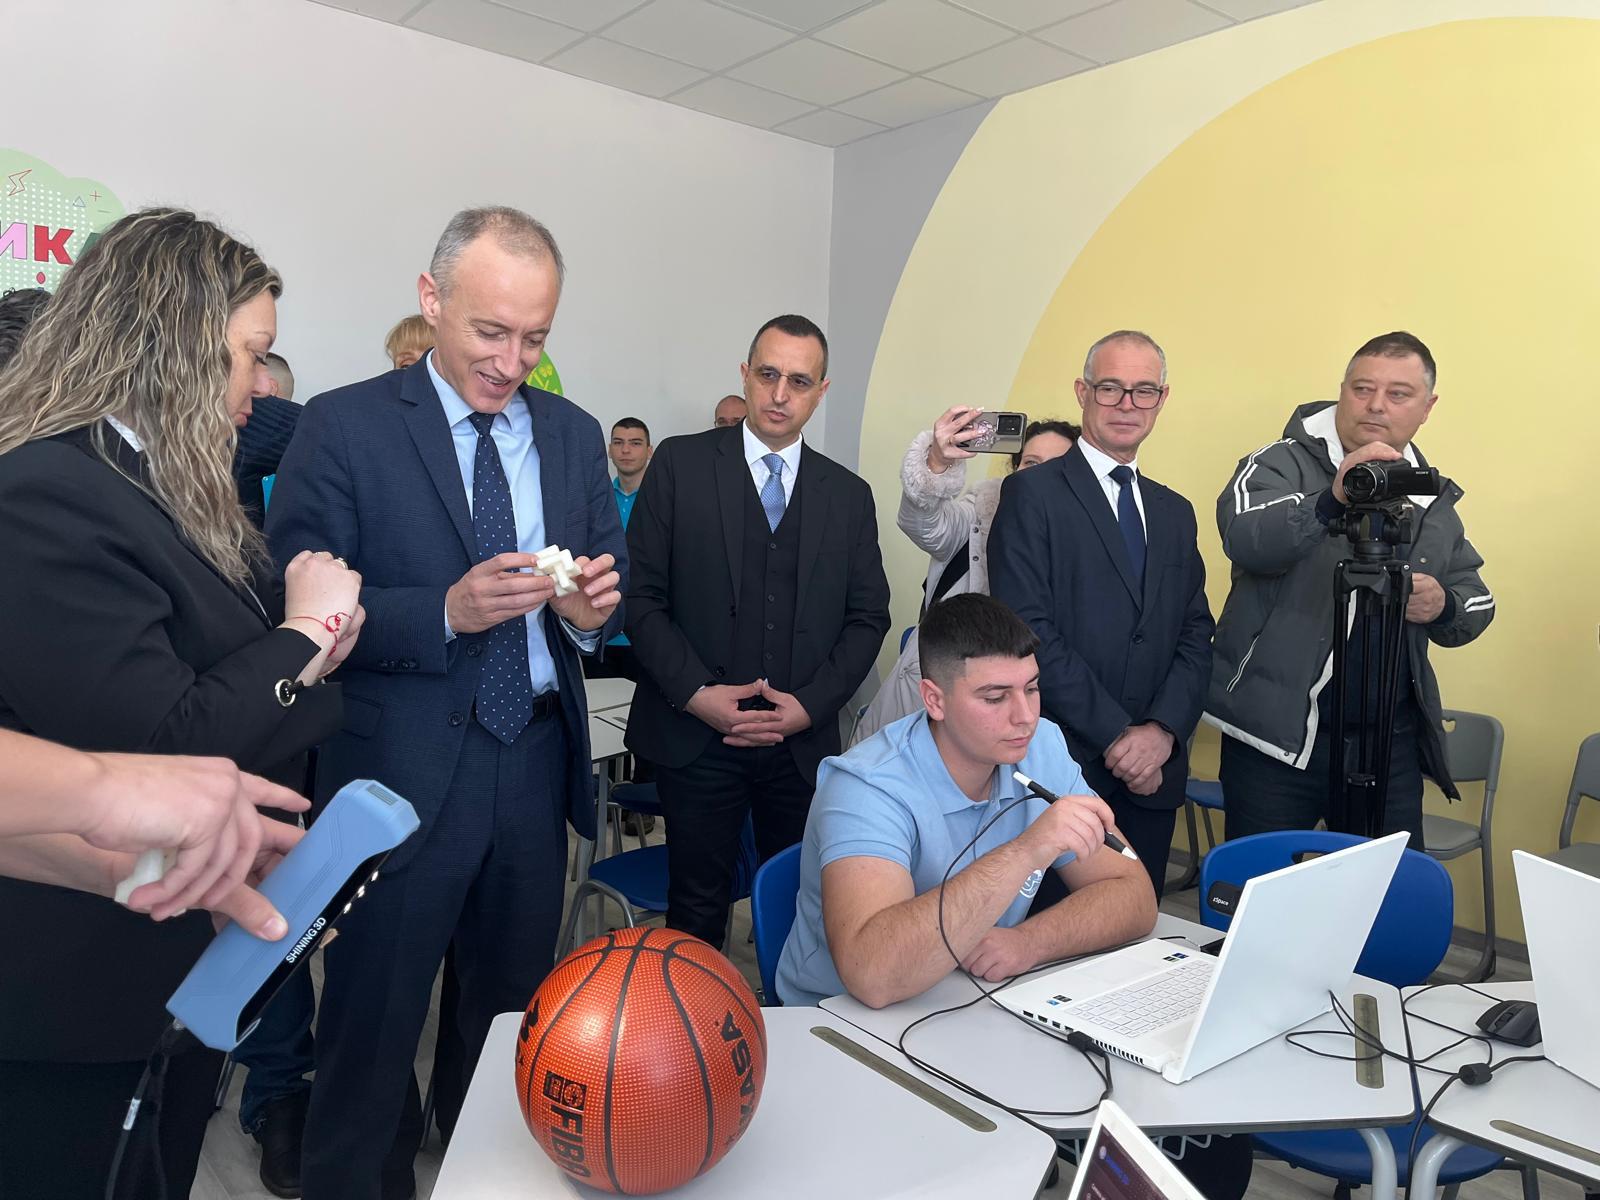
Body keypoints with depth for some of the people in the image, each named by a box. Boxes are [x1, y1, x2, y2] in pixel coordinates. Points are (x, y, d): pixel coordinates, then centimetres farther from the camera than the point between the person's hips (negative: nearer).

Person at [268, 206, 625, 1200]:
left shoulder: (574, 434, 7)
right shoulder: (344, 427, -6)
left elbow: (614, 588, 8)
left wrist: (590, 609, -14)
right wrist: (449, 611, -23)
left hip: (538, 768, 4)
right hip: (403, 774, -4)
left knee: (513, 1010, 19)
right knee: (372, 1026, 10)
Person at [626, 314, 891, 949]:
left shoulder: (849, 495, 9)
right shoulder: (681, 463, 1)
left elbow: (868, 617, 8)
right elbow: (642, 593, -2)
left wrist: (810, 704, -6)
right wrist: (696, 693, -12)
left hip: (804, 740, 2)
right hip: (696, 735, -2)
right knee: (697, 910, 8)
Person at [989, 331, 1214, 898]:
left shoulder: (1174, 512, 16)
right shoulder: (1032, 493, -4)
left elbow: (1195, 636, 10)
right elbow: (1029, 631, -13)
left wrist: (1162, 730, -7)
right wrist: (1116, 736, -14)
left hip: (1152, 774, 5)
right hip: (1060, 769, -5)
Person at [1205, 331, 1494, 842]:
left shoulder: (1432, 499, 13)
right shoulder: (1283, 464, -4)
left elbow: (1478, 603, 19)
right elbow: (1245, 538, -24)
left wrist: (1444, 606, -4)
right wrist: (1332, 500, -40)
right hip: (1276, 737, -5)